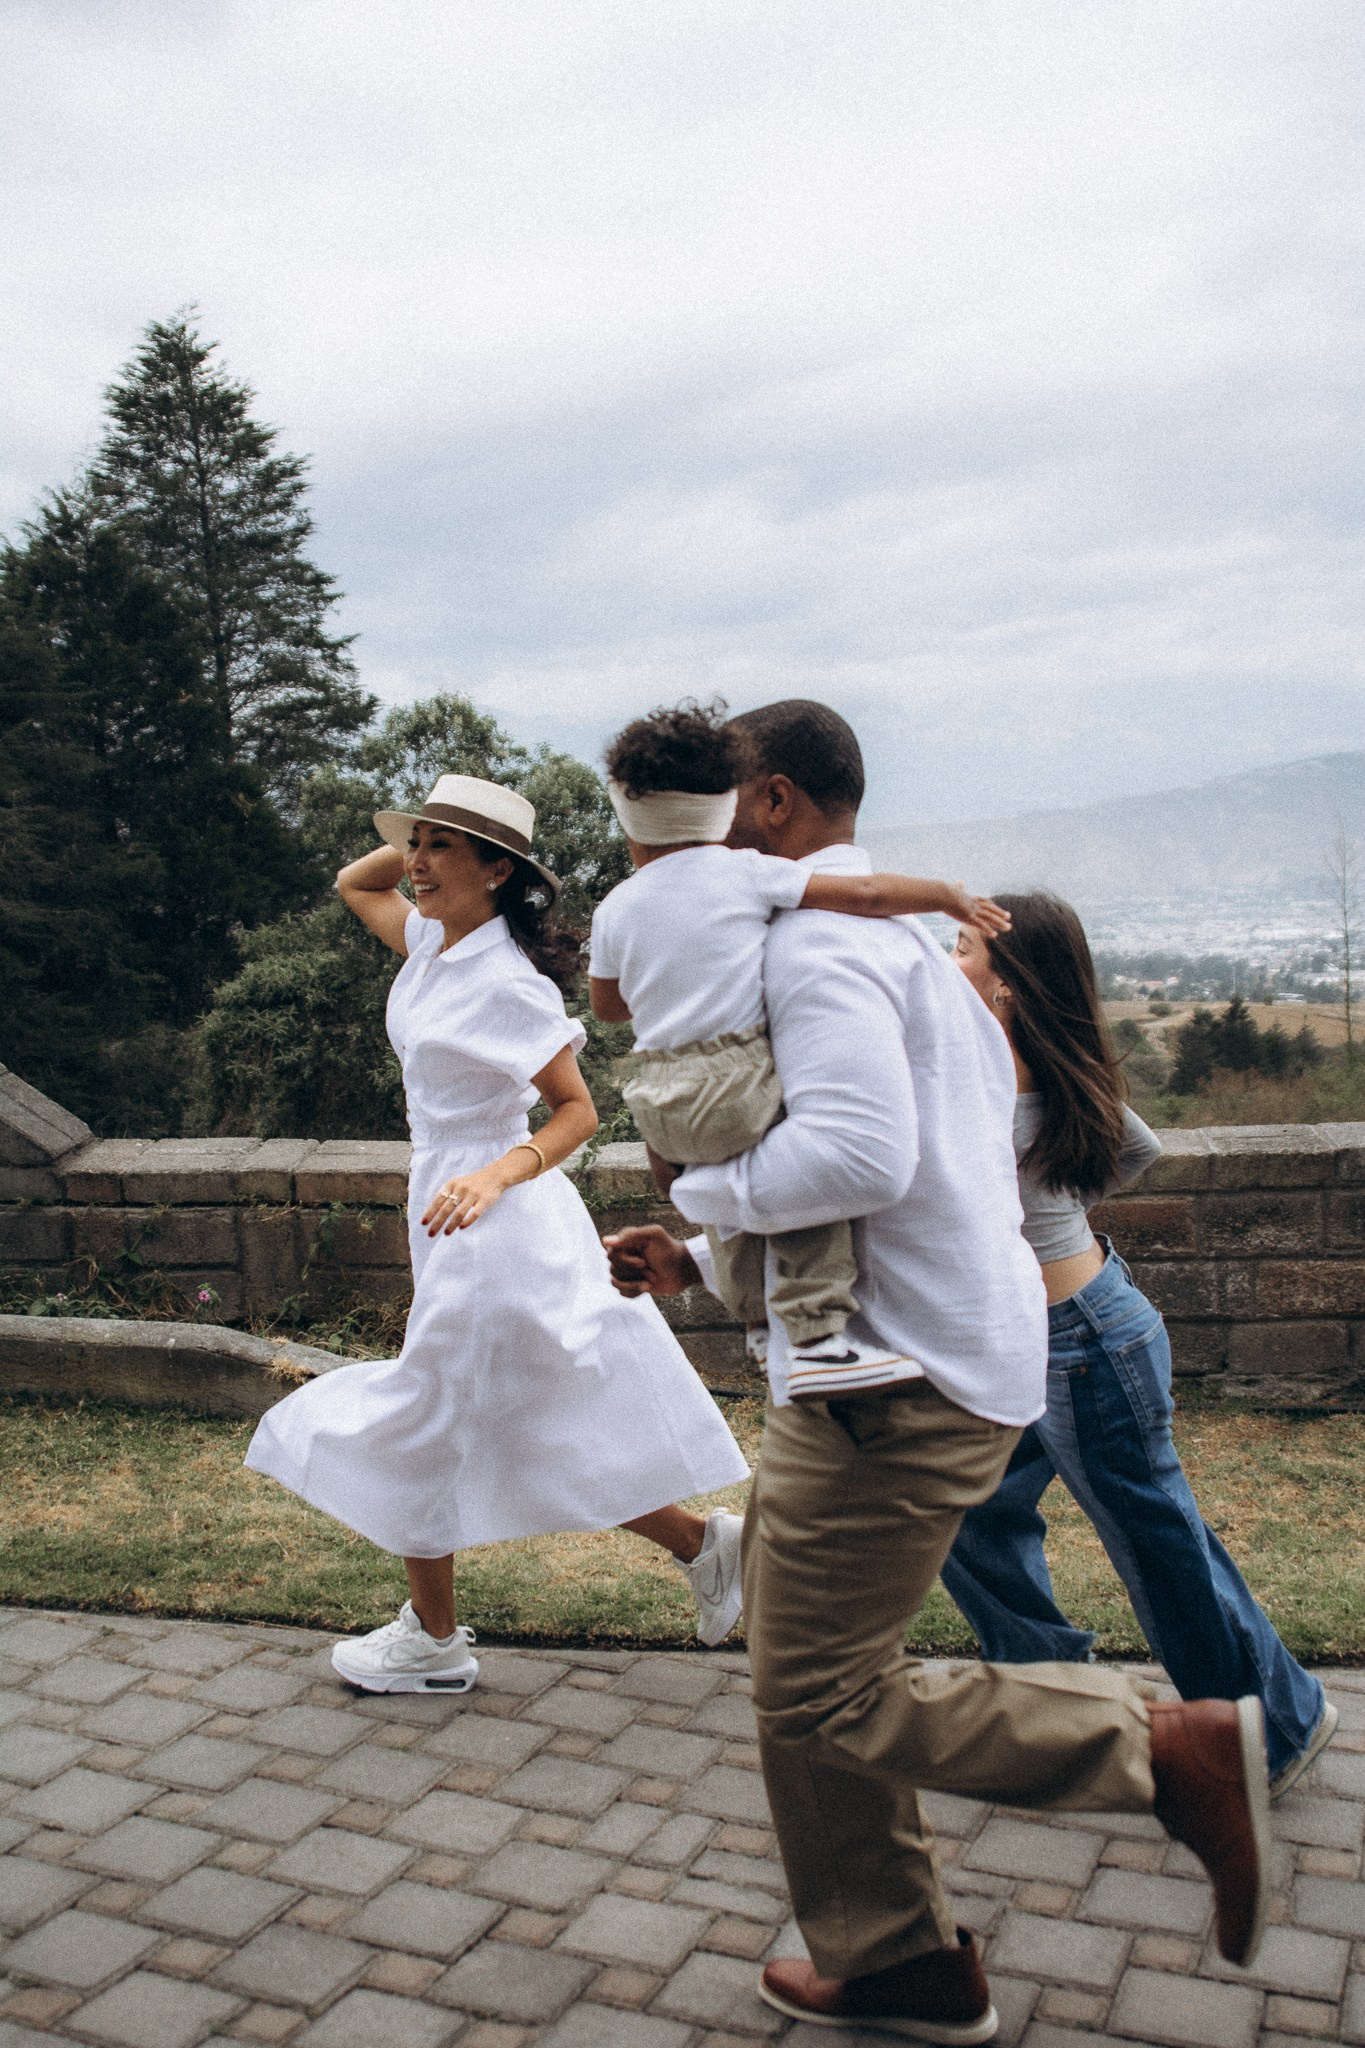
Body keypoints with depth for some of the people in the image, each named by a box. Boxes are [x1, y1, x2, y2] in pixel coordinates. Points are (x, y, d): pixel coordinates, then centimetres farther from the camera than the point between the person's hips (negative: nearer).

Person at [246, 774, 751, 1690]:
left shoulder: (504, 982, -19)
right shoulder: (432, 943, 6)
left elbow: (579, 1110, -16)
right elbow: (355, 883, 24)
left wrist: (495, 1175, -30)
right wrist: (416, 839, 9)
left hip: (493, 1228, -9)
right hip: (460, 1219, 9)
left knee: (423, 1430, 6)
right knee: (536, 1438, 16)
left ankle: (433, 1641, 27)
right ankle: (704, 1544, 26)